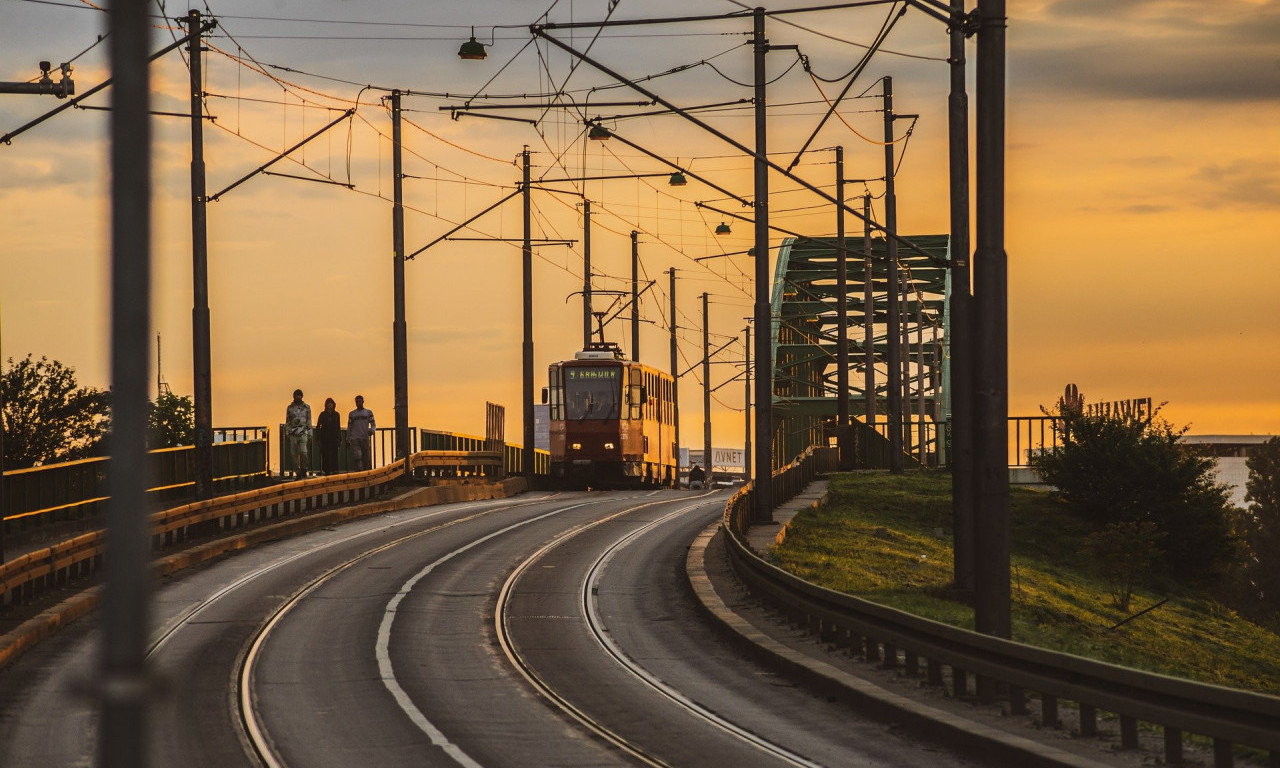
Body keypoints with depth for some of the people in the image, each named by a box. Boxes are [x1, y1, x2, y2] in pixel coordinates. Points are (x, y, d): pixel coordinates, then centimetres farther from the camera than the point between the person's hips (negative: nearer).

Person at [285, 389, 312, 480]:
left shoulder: (306, 407, 9)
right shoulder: (290, 408, 10)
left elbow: (309, 421, 10)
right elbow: (287, 422, 12)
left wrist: (310, 434, 5)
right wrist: (286, 434, 6)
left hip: (303, 432, -2)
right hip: (293, 433, 2)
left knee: (303, 451, -18)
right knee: (294, 454, 0)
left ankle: (304, 469, 1)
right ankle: (298, 473, 7)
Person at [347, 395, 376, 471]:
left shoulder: (368, 412, 9)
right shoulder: (352, 414, 12)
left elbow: (373, 425, 7)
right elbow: (349, 428, 14)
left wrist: (371, 430, -15)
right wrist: (348, 440, 11)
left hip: (365, 438, 0)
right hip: (355, 438, 0)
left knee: (367, 458, 1)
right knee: (357, 458, -13)